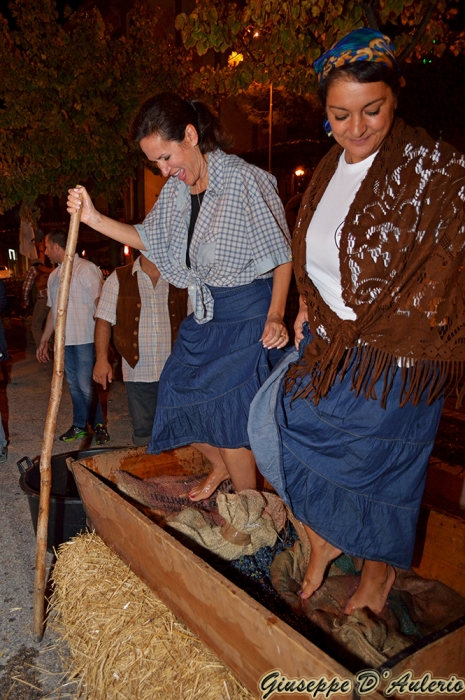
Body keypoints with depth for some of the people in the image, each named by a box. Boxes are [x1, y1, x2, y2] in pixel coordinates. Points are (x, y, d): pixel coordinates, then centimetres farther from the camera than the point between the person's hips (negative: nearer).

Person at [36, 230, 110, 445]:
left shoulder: (85, 268, -8)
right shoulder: (54, 275, 15)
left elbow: (100, 302, -15)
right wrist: (44, 340, 21)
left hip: (85, 339, -7)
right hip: (64, 339, 7)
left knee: (86, 385, -6)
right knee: (74, 385, 12)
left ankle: (99, 425, 8)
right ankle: (80, 424, 23)